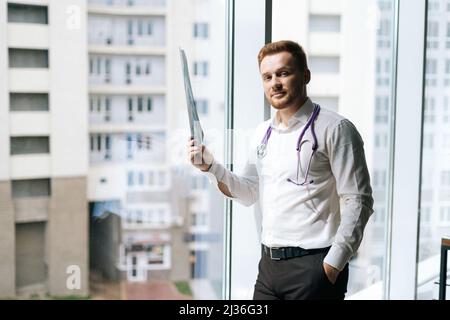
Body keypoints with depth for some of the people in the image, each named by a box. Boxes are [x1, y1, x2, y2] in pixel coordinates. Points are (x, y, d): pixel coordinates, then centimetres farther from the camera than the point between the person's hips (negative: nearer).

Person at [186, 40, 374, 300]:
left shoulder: (334, 129, -9)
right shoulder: (263, 133, 12)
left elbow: (358, 202, -12)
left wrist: (333, 264, -16)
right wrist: (211, 167, 4)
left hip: (313, 266, -6)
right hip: (269, 264, 6)